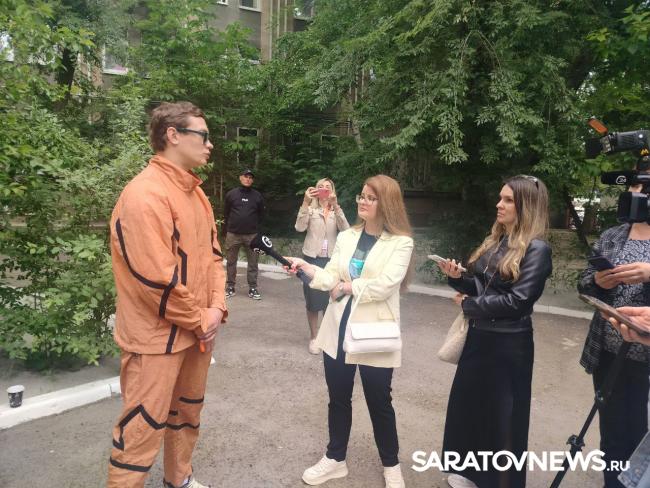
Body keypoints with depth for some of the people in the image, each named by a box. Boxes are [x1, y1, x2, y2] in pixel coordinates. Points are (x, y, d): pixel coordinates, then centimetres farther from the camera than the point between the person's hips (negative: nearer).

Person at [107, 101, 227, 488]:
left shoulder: (196, 193, 8)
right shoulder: (145, 195, -21)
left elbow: (212, 253, 11)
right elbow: (156, 279, -25)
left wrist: (216, 308, -1)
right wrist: (200, 319, -13)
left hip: (198, 329, 9)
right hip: (159, 335, -9)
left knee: (187, 411, 23)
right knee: (144, 426, 5)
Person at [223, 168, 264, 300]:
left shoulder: (257, 196, 6)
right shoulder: (231, 194, 4)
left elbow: (261, 214, 12)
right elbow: (226, 214, 8)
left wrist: (255, 227, 8)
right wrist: (226, 230, 6)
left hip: (252, 235, 0)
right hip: (233, 234, 0)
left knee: (253, 262, 2)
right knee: (231, 262, 6)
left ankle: (252, 288, 9)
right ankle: (230, 287, 15)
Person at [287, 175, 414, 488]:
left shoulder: (401, 242, -8)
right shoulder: (346, 237, 7)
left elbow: (386, 284, -20)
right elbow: (332, 277, 0)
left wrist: (348, 287, -12)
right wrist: (306, 267, -16)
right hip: (340, 328, 5)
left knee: (379, 402, 11)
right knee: (338, 398, 16)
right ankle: (335, 459, 36)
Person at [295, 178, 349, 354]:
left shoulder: (337, 211, 9)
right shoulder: (311, 210, 3)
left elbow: (345, 230, -12)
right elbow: (300, 227, -16)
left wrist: (335, 205, -21)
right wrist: (306, 202, -24)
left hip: (331, 260, 1)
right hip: (312, 259, -1)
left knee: (330, 300, 5)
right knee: (312, 300, 5)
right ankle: (314, 337, 20)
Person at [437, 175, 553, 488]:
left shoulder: (536, 249, -14)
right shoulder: (493, 241, 9)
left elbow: (518, 300, -22)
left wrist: (468, 305, -14)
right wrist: (457, 277, -9)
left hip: (509, 344, -7)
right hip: (478, 337, 8)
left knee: (503, 416, 9)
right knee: (467, 406, 18)